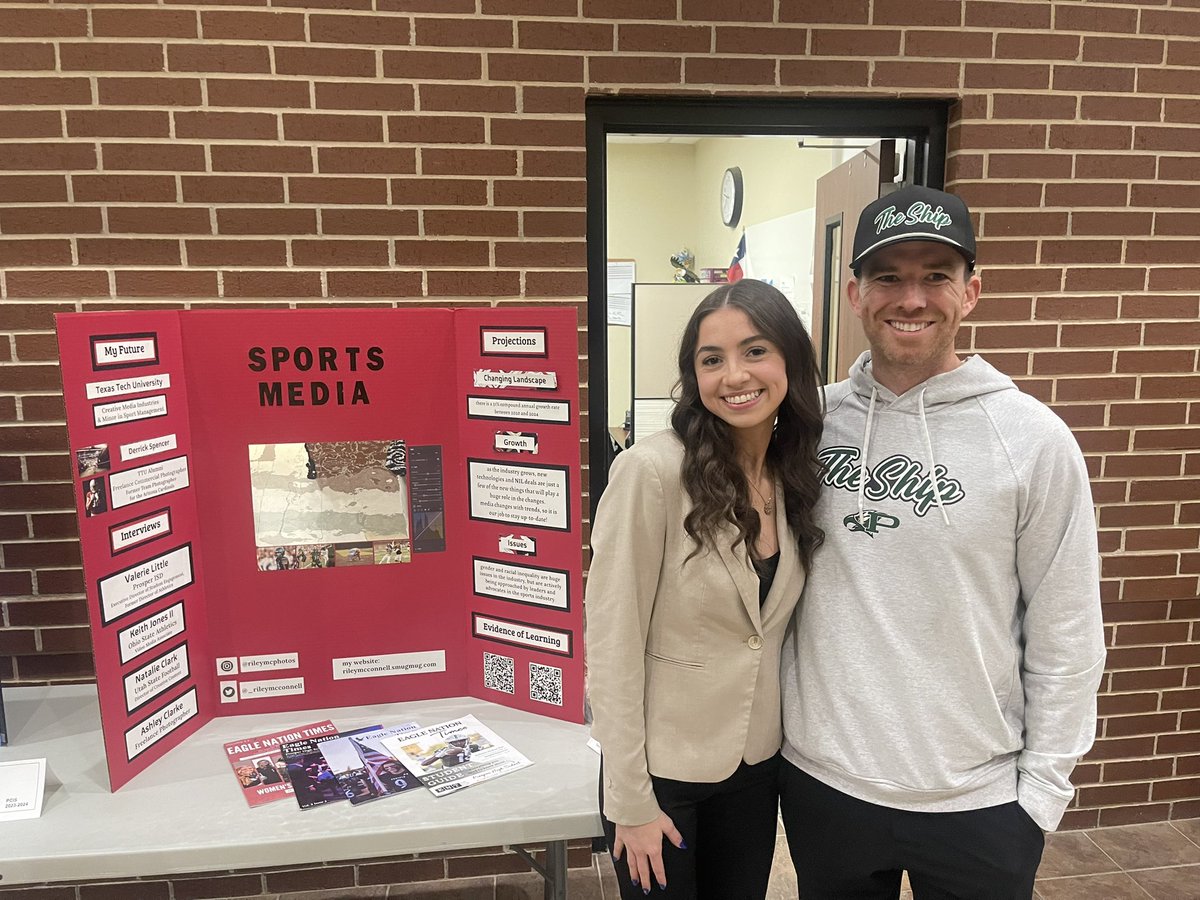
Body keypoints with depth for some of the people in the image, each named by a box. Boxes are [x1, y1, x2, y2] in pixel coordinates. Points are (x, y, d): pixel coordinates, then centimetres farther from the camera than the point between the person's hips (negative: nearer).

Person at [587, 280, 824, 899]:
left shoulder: (797, 476, -3)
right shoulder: (651, 471, -22)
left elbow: (778, 630, 8)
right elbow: (612, 646, -18)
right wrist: (632, 800, -14)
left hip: (758, 764, 6)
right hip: (662, 769, -5)